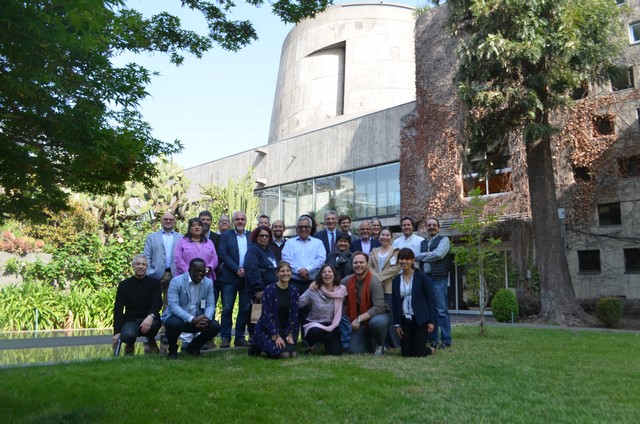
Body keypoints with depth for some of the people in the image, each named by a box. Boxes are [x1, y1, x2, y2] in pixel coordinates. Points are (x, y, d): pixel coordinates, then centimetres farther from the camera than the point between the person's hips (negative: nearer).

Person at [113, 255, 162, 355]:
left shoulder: (154, 282, 3)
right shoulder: (124, 284, 6)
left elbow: (158, 303, -11)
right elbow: (118, 309, 1)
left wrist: (151, 316, -34)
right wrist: (117, 332, -10)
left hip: (148, 319, 0)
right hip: (131, 320, 0)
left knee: (154, 323, -36)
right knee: (127, 335, -34)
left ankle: (151, 341, 4)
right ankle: (130, 343, 8)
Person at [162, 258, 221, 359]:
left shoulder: (209, 283, 0)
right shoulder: (176, 281, -15)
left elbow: (210, 305, -2)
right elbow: (173, 306, -23)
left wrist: (206, 318, -26)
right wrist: (192, 319, -35)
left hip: (198, 319, 4)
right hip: (177, 317, -4)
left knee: (215, 326, -18)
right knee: (174, 324, -36)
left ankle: (193, 347, 12)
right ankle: (173, 349, -1)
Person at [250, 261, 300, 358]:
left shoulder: (294, 291, 1)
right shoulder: (269, 290, -14)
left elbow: (294, 315, 3)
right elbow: (266, 315, -15)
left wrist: (290, 334, -4)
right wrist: (275, 336, -17)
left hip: (284, 329, 5)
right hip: (267, 329, -5)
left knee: (293, 354, -11)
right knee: (284, 354, -20)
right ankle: (258, 346, 6)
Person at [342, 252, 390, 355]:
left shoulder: (374, 282, -22)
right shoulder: (348, 280, -6)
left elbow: (379, 307, -28)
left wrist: (359, 319, -27)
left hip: (377, 314, -4)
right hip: (359, 321, 4)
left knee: (376, 322, -39)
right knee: (355, 350, -11)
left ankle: (380, 345, -5)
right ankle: (370, 342, 23)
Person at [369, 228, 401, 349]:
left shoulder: (396, 251, 5)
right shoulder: (374, 251, 19)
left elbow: (396, 267, -6)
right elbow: (369, 266, 9)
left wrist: (380, 276, -9)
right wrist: (376, 277, -9)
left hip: (389, 287, -4)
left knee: (390, 315, -6)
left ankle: (394, 343, 4)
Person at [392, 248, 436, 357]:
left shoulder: (421, 276, -5)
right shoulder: (396, 280, 6)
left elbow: (429, 299, -4)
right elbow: (395, 303, 8)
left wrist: (431, 321, -8)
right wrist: (396, 324, 4)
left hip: (420, 319, -4)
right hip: (404, 320, 4)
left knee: (418, 353, -6)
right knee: (406, 353, 2)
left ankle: (431, 349, 28)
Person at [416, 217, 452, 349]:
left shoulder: (444, 240, 5)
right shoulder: (422, 242, 20)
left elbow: (438, 254, -11)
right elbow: (415, 258, 12)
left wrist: (421, 256, -2)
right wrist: (428, 255, -3)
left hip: (439, 279, -5)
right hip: (425, 278, 5)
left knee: (442, 311, -5)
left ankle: (446, 341, 1)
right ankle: (433, 340, 16)